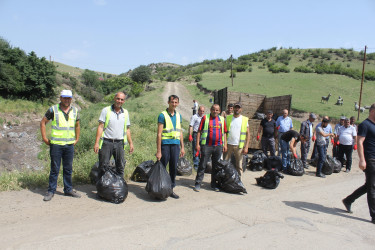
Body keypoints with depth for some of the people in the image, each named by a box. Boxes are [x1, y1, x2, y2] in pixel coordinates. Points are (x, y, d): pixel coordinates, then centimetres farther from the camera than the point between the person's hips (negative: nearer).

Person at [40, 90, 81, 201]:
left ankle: (68, 189, 21)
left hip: (69, 145, 4)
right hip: (56, 144, -3)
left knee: (68, 169, 10)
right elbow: (43, 122, 3)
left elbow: (77, 125, 21)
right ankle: (51, 191, 15)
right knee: (55, 169, 3)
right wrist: (44, 138, -2)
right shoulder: (53, 110, -3)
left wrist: (77, 139, 15)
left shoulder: (75, 111, 9)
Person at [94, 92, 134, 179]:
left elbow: (127, 129, 16)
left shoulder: (125, 113, 12)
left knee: (120, 167, 6)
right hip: (106, 142, -3)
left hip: (119, 143, 3)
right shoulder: (106, 110, 1)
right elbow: (100, 127, -4)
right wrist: (96, 142, -11)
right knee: (103, 166, 0)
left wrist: (130, 143, 12)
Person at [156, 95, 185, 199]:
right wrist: (158, 151, -13)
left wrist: (182, 147, 13)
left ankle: (171, 189, 19)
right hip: (165, 144, -5)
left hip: (176, 144, 5)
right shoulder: (162, 115, -5)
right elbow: (159, 134, -9)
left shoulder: (179, 116, 12)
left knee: (174, 168, 8)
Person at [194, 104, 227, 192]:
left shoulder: (222, 119, 12)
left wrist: (225, 144, 8)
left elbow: (224, 133, 17)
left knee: (216, 166, 10)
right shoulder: (205, 117, 2)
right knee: (202, 165, -1)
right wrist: (197, 144, -5)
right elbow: (199, 131, 0)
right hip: (207, 145, -3)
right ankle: (198, 184, 7)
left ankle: (214, 184, 22)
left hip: (218, 146, 4)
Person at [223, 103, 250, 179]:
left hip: (239, 146, 0)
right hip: (228, 144, 1)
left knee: (239, 165, 6)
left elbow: (248, 133, 4)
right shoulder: (228, 118, 5)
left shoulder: (245, 119, 4)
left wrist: (246, 147, -4)